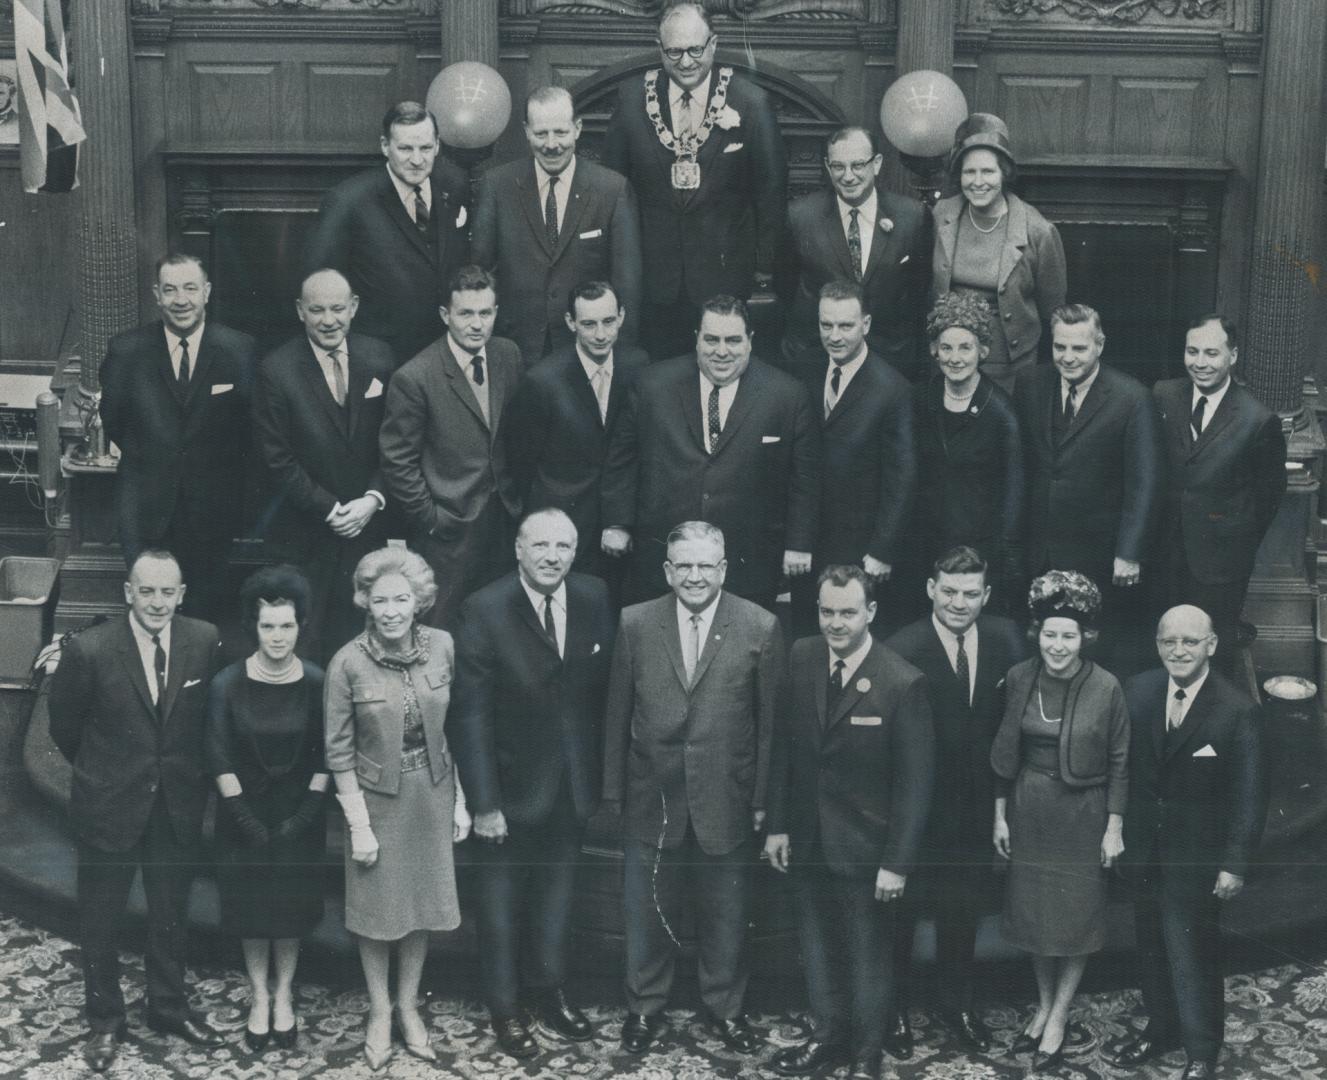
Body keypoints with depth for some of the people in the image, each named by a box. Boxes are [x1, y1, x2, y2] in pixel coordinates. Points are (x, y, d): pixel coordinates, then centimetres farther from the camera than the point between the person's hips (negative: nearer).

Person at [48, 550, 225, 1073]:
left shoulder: (204, 641, -11)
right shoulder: (89, 650, -19)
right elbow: (64, 726, -3)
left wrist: (188, 770, 8)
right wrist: (99, 770, 7)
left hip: (178, 805, 2)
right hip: (109, 805, -2)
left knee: (171, 912, 18)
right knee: (101, 918, 12)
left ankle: (169, 1006, 37)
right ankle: (105, 1020, 30)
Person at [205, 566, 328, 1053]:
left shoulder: (316, 683, -10)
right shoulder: (227, 684, -12)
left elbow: (326, 755, -4)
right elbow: (218, 756, -9)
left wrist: (307, 812, -10)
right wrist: (243, 815, -12)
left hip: (299, 814, 1)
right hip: (246, 813, 0)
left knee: (292, 907, 10)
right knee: (251, 907, 8)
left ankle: (283, 997, 25)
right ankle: (259, 999, 22)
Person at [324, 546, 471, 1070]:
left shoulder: (442, 646, -9)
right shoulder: (348, 663, -17)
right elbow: (339, 750, -11)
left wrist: (460, 799, 1)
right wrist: (359, 825, -12)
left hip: (432, 794, 3)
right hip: (375, 797, -3)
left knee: (421, 904, 14)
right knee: (376, 908, 11)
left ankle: (409, 1005, 32)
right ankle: (379, 1011, 30)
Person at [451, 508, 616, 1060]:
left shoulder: (594, 597, -7)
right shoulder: (485, 610, -19)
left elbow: (604, 688, 0)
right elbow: (472, 714, -18)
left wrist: (604, 776, 0)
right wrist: (483, 802, -20)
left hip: (574, 784, 4)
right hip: (513, 785, -4)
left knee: (556, 895, 20)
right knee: (502, 903, 13)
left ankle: (549, 994, 38)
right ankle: (505, 1009, 30)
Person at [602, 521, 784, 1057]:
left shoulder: (760, 627, -7)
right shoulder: (635, 624, -3)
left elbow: (770, 721, -4)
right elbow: (616, 717, 2)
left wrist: (762, 799, -4)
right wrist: (613, 793, 3)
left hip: (725, 803, -1)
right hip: (652, 801, 1)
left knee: (725, 920, 14)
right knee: (646, 916, 14)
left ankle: (724, 1009, 34)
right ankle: (645, 1008, 33)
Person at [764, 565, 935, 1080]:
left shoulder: (903, 683, -19)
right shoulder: (800, 659, -5)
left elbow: (915, 782, -15)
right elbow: (784, 745, 3)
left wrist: (898, 862, -16)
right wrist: (777, 825, 2)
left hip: (865, 844, -4)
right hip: (806, 838, 5)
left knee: (869, 952, 11)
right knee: (817, 941, 19)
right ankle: (828, 1033, 37)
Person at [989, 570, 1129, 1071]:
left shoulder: (1106, 688, -15)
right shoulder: (1018, 678, -7)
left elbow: (1119, 762, -7)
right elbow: (1004, 752, 3)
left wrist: (1115, 828, -7)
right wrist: (1000, 815, 4)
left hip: (1082, 813, -3)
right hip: (1028, 810, 3)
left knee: (1076, 915, 7)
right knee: (1033, 911, 14)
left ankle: (1059, 1018, 21)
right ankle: (1043, 1005, 32)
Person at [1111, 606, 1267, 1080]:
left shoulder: (1237, 711, -16)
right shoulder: (1138, 690, -3)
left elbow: (1249, 795, -12)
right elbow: (1121, 763, 3)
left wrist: (1235, 863, -13)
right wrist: (1116, 828, -1)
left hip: (1197, 855, -4)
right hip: (1144, 844, 4)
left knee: (1192, 950, 2)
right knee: (1151, 942, 16)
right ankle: (1161, 1028, 35)